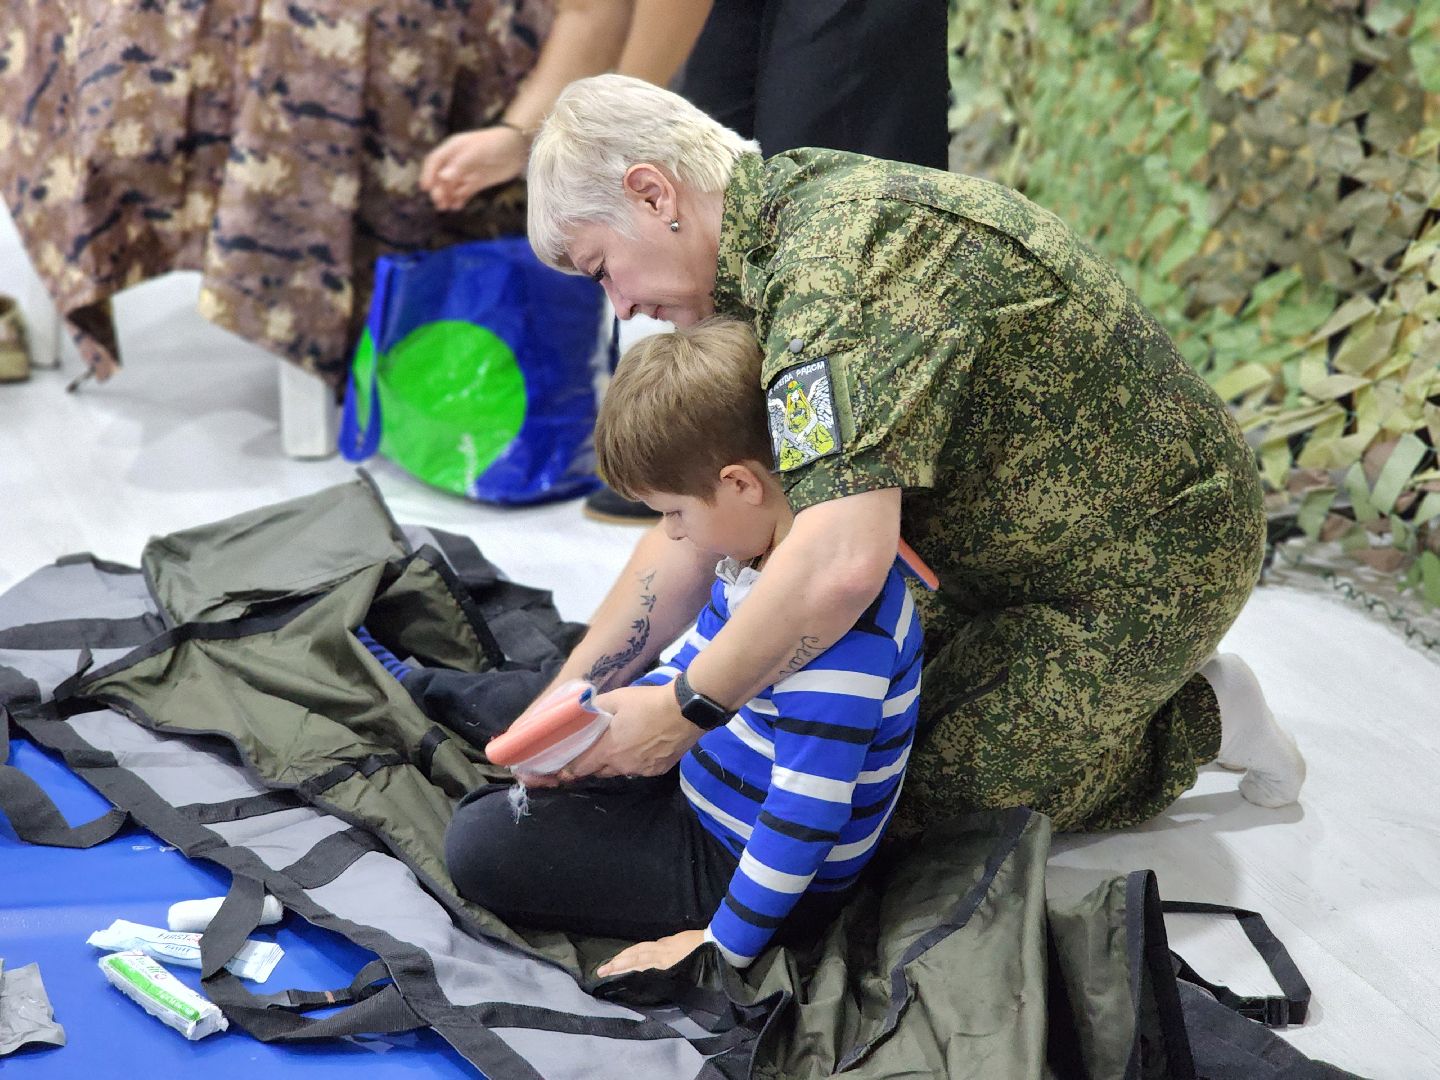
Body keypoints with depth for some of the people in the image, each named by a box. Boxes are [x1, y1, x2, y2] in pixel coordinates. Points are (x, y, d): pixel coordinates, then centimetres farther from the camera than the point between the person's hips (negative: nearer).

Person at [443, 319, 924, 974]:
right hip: (705, 794, 10)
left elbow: (809, 810, -31)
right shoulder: (756, 552, -1)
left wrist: (725, 943, -24)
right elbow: (695, 664, 16)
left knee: (481, 845, -13)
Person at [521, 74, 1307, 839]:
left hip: (1142, 572, -10)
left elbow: (841, 563, -42)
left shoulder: (838, 257, -31)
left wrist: (681, 714, -28)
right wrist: (571, 694, -2)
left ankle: (1205, 718, 12)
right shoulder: (772, 247, 2)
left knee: (930, 797, -2)